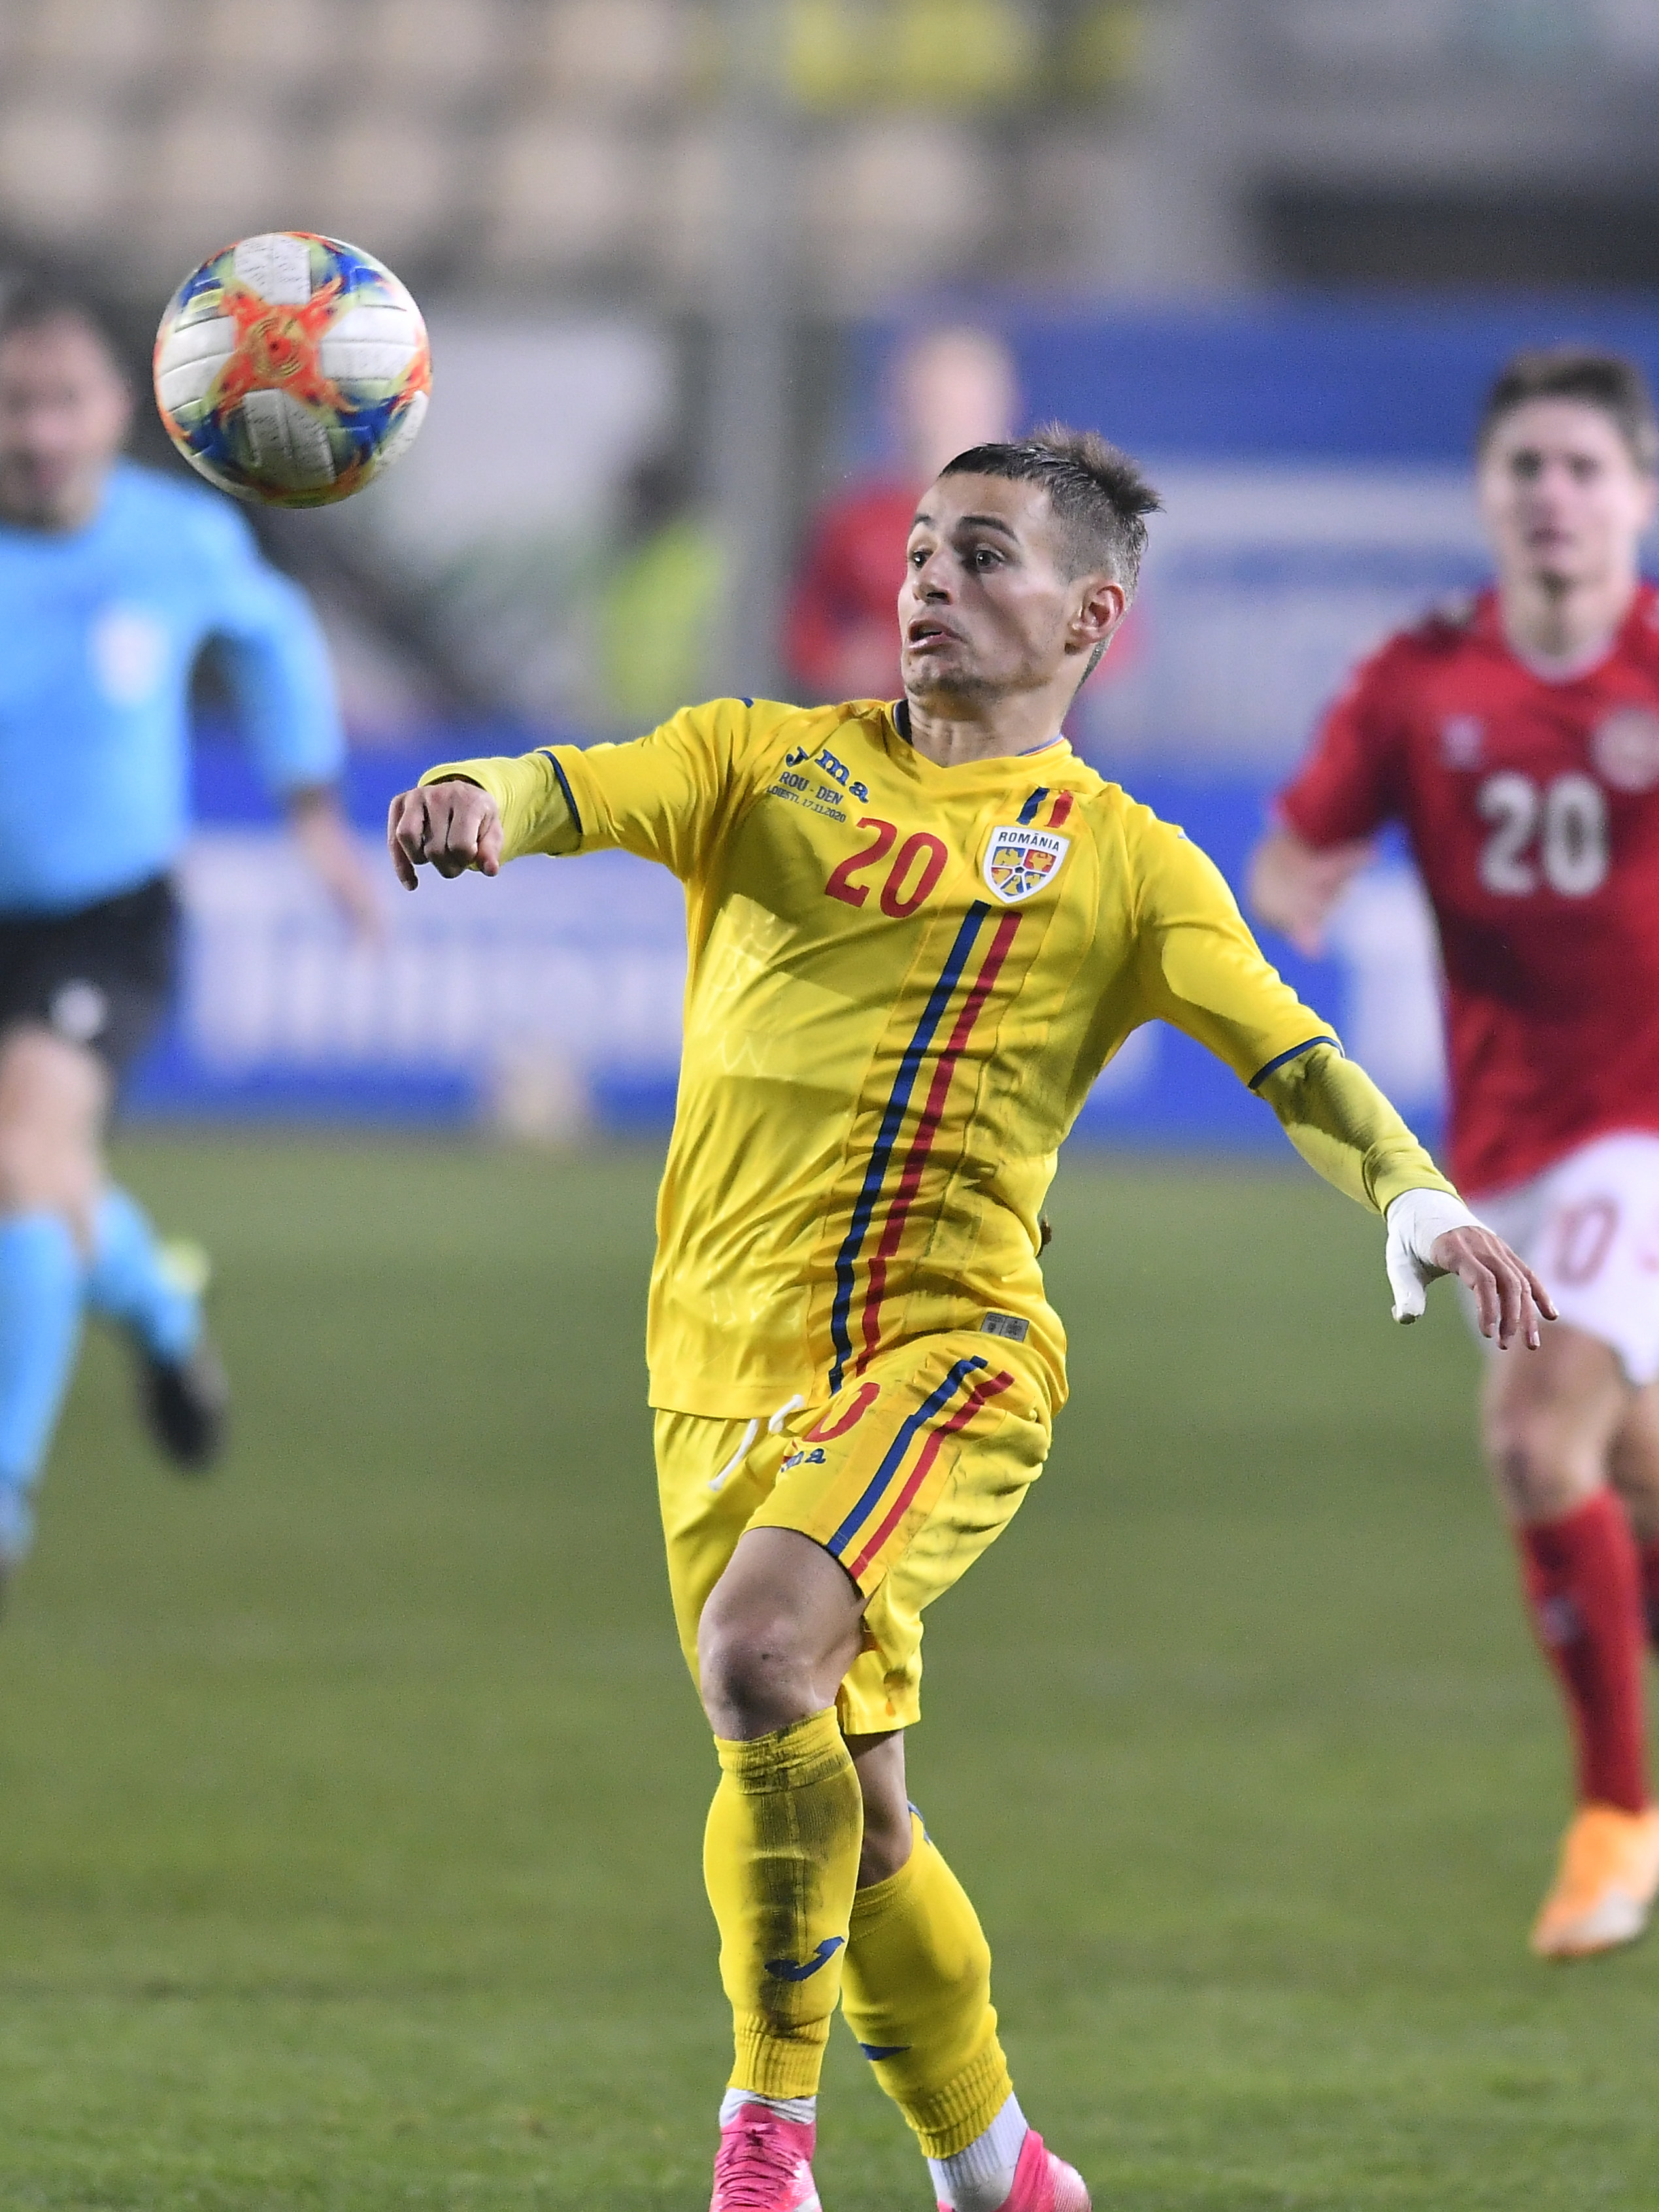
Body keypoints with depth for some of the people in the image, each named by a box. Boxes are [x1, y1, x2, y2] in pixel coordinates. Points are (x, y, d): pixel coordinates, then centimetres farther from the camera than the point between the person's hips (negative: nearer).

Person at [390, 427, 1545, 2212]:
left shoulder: (1125, 860, 8)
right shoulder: (771, 762, 13)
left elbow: (1293, 1059, -3)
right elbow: (570, 791, -3)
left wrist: (1421, 1204, -22)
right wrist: (473, 800, -27)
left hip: (948, 1344, -4)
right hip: (727, 1359, 4)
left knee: (760, 1654, -30)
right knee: (848, 1810, 7)